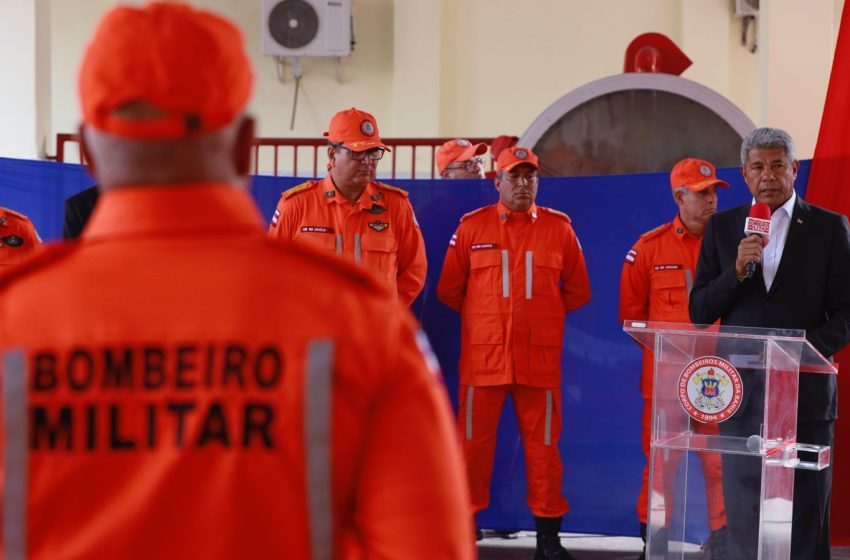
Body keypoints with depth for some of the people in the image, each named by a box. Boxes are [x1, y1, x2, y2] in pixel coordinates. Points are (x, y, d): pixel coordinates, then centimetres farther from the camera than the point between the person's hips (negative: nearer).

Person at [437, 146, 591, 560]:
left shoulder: (558, 227, 7)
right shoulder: (472, 226, 5)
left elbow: (578, 291, 13)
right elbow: (448, 289, 9)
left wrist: (543, 315, 12)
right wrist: (484, 316, 12)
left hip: (541, 358, 1)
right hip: (482, 355, 0)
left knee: (542, 445, 4)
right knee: (474, 442, 3)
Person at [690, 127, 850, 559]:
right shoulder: (722, 227, 9)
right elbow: (699, 312, 5)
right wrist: (737, 271, -11)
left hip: (804, 392, -2)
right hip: (740, 391, 2)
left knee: (806, 520, 4)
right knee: (743, 523, 3)